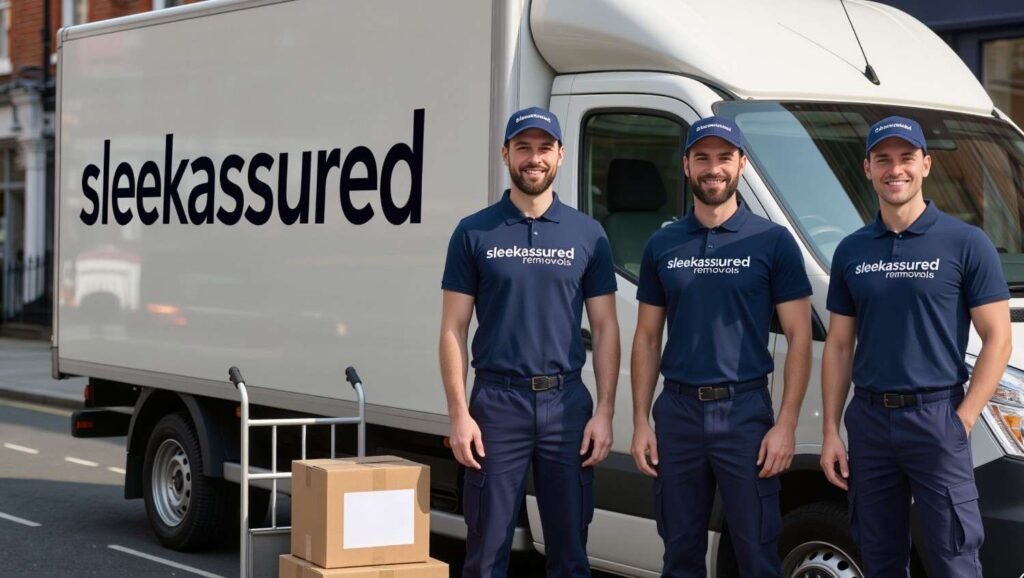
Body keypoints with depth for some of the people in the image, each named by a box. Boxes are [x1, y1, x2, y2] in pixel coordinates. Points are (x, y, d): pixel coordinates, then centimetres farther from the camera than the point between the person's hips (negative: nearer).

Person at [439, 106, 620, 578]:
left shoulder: (588, 235, 7)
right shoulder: (474, 233, 3)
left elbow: (605, 329, 7)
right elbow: (453, 330, 1)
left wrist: (604, 412, -2)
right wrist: (459, 414, -7)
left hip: (566, 402, 2)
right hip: (497, 401, -1)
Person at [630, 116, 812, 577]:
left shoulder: (772, 241, -1)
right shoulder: (662, 245, 9)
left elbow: (799, 336, -3)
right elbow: (647, 338, 12)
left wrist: (786, 425, -11)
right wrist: (640, 423, 4)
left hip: (746, 412, -3)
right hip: (678, 411, 3)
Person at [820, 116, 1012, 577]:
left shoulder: (965, 243, -3)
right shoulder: (850, 251, 9)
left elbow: (997, 339, -5)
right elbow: (839, 346, 12)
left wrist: (962, 420, -12)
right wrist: (831, 432, 6)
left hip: (936, 417, -4)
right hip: (868, 420, 4)